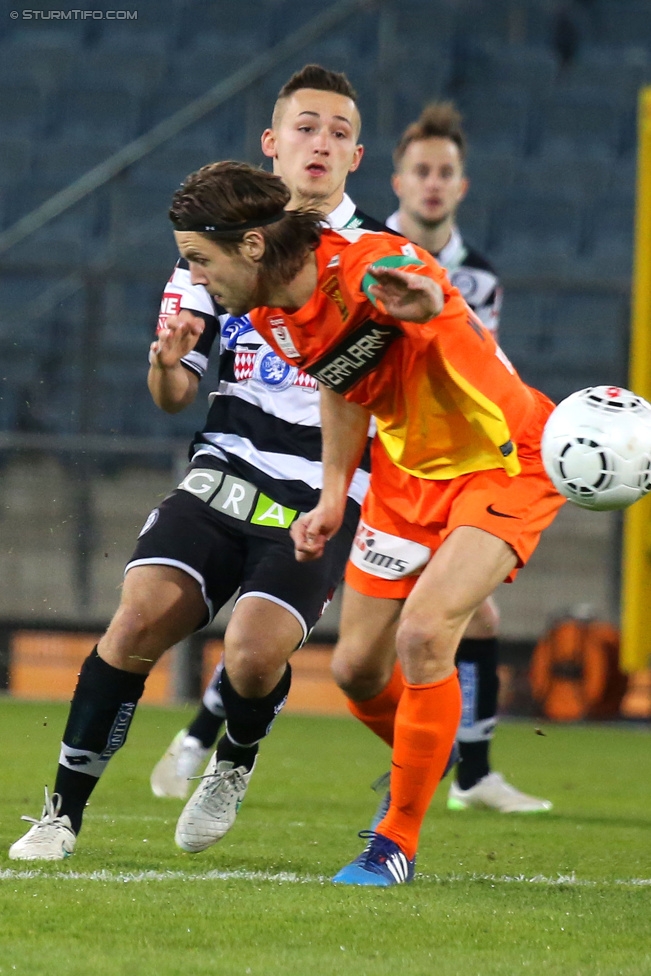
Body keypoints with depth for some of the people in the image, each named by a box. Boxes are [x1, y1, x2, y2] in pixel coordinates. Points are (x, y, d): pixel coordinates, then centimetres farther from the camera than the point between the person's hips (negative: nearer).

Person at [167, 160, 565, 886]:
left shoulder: (367, 266, -32)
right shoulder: (268, 316, -7)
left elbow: (418, 284, -56)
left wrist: (420, 298, -79)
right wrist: (332, 498, 8)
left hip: (503, 464, -8)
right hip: (405, 472, 8)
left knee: (423, 633, -24)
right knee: (359, 667, 8)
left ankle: (398, 839, -8)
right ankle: (422, 765, 43)